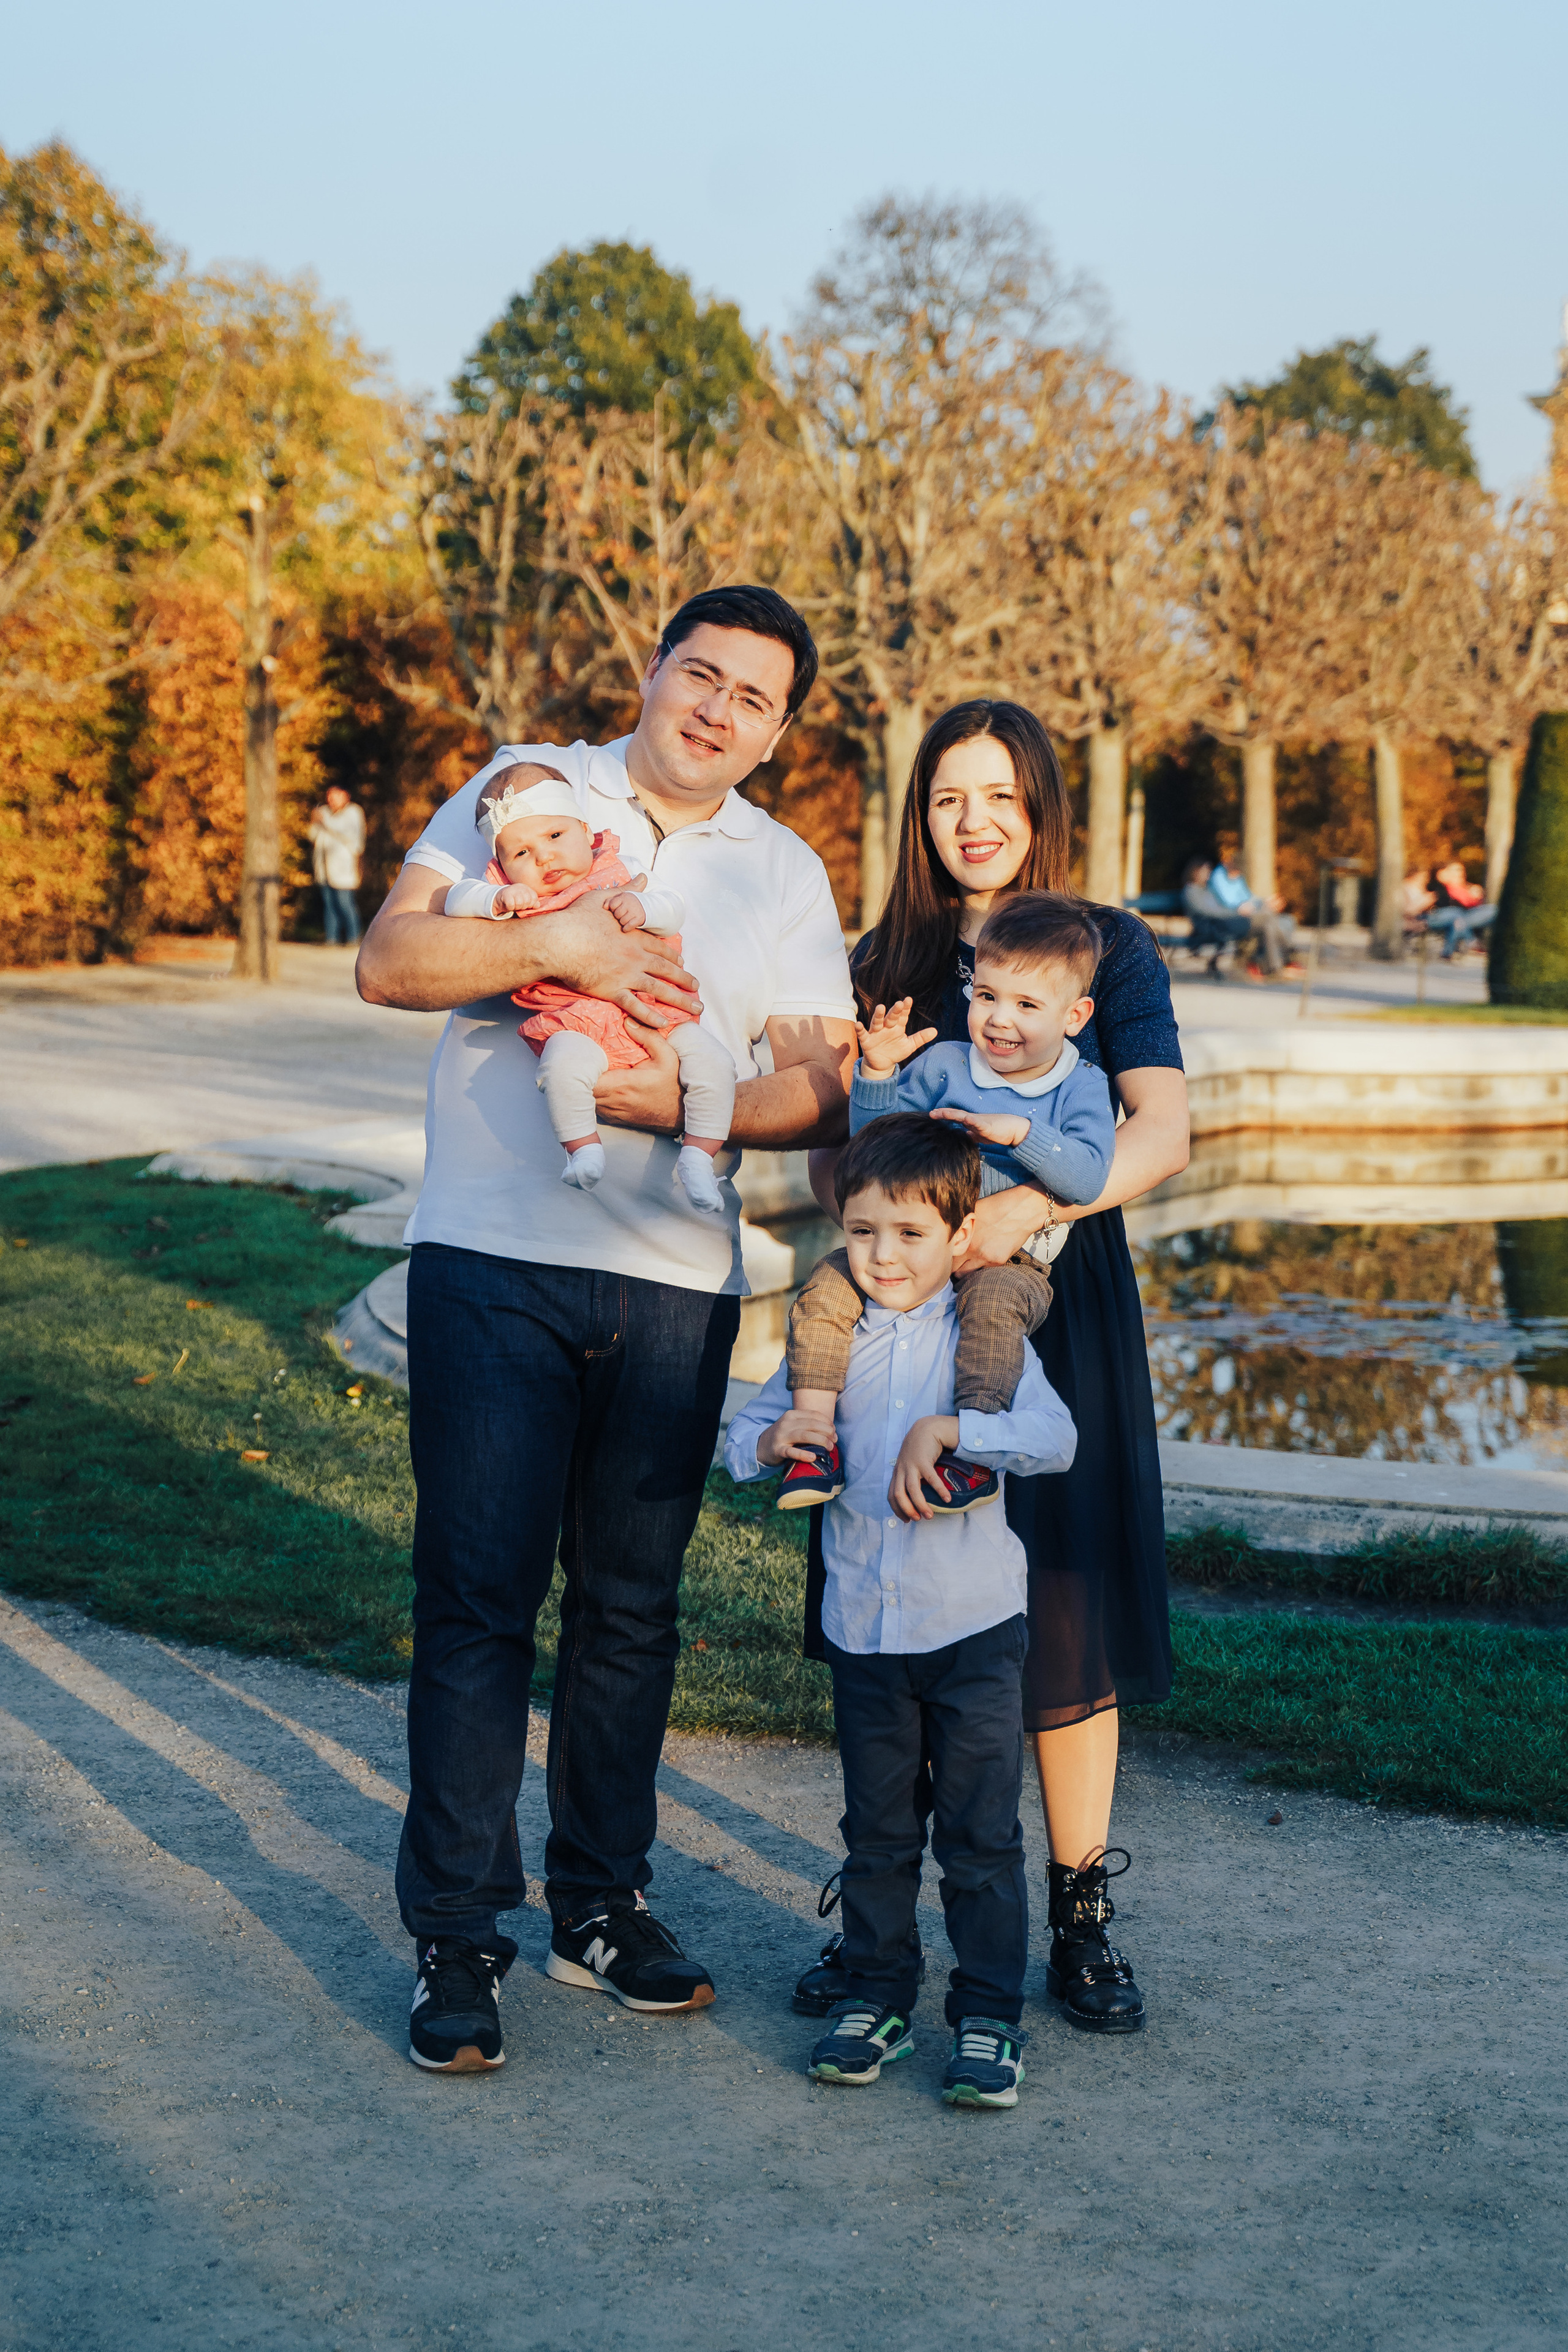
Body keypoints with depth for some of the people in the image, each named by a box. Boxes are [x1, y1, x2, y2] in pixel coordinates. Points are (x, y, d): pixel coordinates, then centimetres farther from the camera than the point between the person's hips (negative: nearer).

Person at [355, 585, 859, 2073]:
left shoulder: (786, 876, 12)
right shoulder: (526, 790, 6)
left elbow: (824, 1089, 3)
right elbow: (388, 960, -4)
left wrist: (693, 1101, -15)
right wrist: (555, 943, -18)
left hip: (675, 1282, 3)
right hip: (491, 1260, -3)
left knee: (630, 1602, 9)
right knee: (478, 1593, -3)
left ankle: (600, 1901, 23)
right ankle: (456, 1936, 6)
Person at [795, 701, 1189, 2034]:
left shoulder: (1109, 949, 2)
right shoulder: (886, 962, 11)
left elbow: (1163, 1134, -13)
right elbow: (833, 1159, 9)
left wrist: (1028, 1205, -29)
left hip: (1061, 1315, -2)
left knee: (1066, 1625, 1)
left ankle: (1082, 1924, 14)